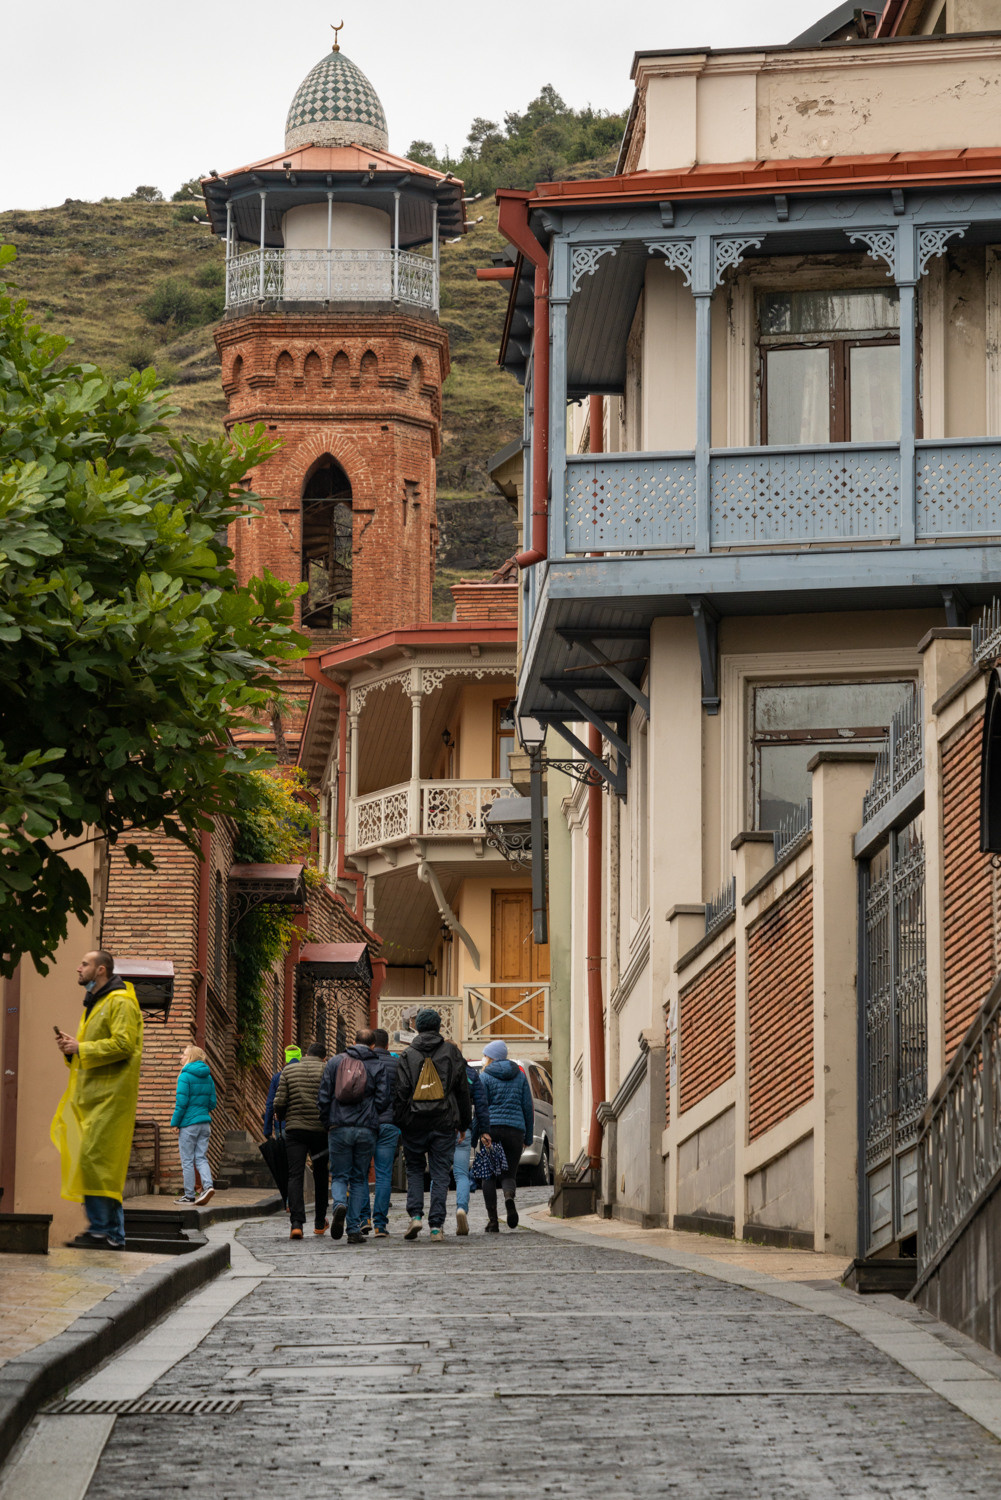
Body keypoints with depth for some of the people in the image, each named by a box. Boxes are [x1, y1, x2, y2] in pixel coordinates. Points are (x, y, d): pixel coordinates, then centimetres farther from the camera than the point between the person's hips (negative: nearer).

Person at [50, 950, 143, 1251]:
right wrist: (71, 1047, 9)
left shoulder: (121, 1003, -8)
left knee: (95, 1158, -16)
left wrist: (81, 1048, -15)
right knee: (102, 1163, 7)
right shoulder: (95, 1004, 24)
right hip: (91, 1096, 10)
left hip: (110, 1095, -10)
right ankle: (114, 1234, 8)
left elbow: (122, 1044, -19)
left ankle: (101, 1230, -17)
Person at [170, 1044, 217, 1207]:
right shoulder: (208, 1077, 9)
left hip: (188, 1122, -6)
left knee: (187, 1160, 1)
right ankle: (208, 1185, -12)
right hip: (204, 1122, 6)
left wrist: (175, 1122, -7)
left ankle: (189, 1195, 3)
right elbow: (212, 1103, 11)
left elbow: (182, 1102, -14)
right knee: (201, 1158, 9)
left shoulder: (185, 1076, -11)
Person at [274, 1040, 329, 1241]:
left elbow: (280, 1102, 0)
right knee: (320, 1177, 17)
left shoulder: (289, 1070, 5)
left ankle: (296, 1223, -21)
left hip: (295, 1129, 0)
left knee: (295, 1176, -4)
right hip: (321, 1131, 0)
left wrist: (280, 1117, 20)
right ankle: (319, 1223, 26)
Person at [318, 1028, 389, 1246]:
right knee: (359, 1179, 9)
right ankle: (354, 1230, 2)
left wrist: (327, 1123, 13)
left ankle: (339, 1204, -25)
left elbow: (324, 1096, 3)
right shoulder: (378, 1066, 4)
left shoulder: (335, 1062, 6)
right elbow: (382, 1099, -2)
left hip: (339, 1128, 0)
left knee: (339, 1176, 8)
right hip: (367, 1130, 0)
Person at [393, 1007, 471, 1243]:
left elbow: (400, 1092, -5)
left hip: (415, 1123, 0)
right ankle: (437, 1226, -4)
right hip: (444, 1123, 0)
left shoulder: (408, 1056, 0)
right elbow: (463, 1091, 8)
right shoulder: (451, 1052, 4)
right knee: (440, 1173, 3)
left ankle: (415, 1215, -3)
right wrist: (464, 1123, 15)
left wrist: (398, 1122, 2)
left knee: (414, 1170, 15)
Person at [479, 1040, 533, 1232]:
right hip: (515, 1129, 3)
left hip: (491, 1128, -3)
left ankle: (492, 1221, -2)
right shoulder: (519, 1075, 11)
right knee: (508, 1174, 10)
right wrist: (528, 1137, 15)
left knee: (489, 1176, 6)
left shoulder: (485, 1076, 0)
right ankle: (509, 1197, -26)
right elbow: (528, 1107, 9)